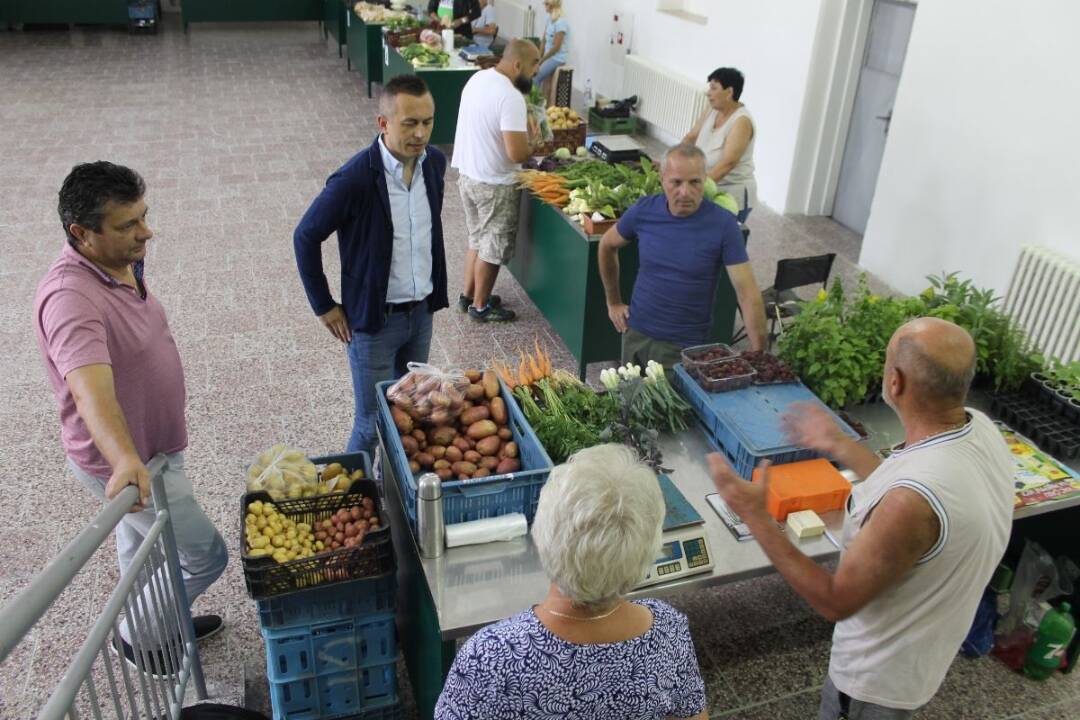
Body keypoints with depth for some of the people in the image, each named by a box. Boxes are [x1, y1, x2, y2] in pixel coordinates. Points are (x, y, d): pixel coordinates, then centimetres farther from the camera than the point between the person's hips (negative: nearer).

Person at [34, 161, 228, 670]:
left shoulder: (119, 264, -4)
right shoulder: (71, 298, -34)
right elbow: (91, 391, -49)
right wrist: (125, 460, -63)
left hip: (150, 447, 9)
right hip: (123, 465, -9)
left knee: (141, 541, 27)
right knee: (205, 556, 4)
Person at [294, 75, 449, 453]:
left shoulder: (434, 162, -4)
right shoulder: (354, 179, -23)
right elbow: (305, 237, -12)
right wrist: (324, 306, -7)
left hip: (422, 312, 6)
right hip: (373, 320, -6)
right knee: (374, 423, 6)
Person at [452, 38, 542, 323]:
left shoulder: (478, 78, 3)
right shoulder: (510, 97, -25)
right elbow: (517, 154, -28)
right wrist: (533, 142, -7)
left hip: (468, 175, 9)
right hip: (495, 185, -9)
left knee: (478, 240, 23)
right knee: (493, 247, 8)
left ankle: (468, 296, 34)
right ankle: (480, 306, 22)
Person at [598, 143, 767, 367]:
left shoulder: (723, 224, -16)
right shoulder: (644, 210, -8)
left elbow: (747, 293, -18)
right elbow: (607, 246, 11)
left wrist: (759, 357, -21)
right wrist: (613, 302, 12)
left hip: (687, 346, -3)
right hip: (636, 333, 4)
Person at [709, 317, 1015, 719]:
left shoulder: (914, 500, -41)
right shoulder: (978, 428, -15)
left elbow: (835, 602, -28)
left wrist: (755, 517, -27)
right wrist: (839, 446, 11)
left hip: (880, 675, -7)